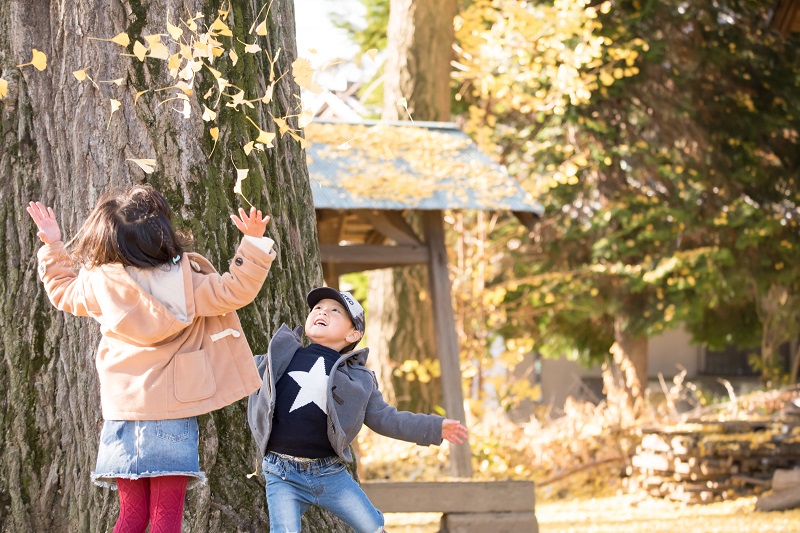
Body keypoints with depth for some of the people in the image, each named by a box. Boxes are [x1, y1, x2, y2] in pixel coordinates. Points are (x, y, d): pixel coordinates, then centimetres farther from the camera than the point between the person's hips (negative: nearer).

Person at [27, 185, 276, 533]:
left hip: (122, 412, 3)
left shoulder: (99, 283, 1)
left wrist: (52, 248, 30)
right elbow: (235, 291, -9)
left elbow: (62, 292, 19)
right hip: (172, 413, -3)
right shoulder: (186, 284, -9)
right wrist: (254, 242, -6)